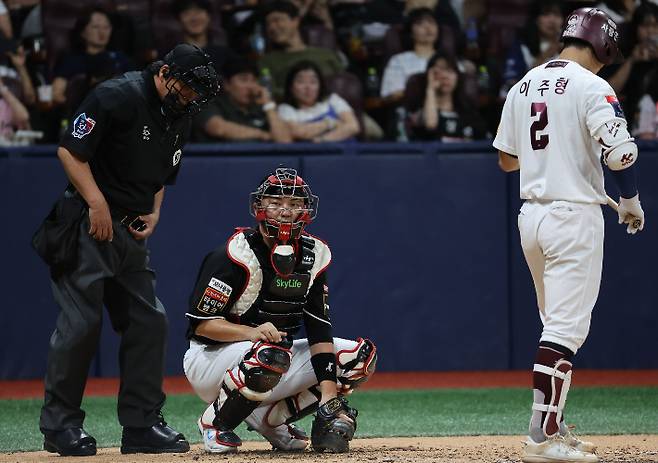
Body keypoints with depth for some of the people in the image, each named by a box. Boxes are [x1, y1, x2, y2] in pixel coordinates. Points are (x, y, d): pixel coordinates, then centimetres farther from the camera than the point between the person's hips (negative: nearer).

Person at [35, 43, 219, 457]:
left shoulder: (179, 119, 12)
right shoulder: (118, 97, -14)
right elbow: (70, 150, -15)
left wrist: (153, 212, 6)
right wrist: (97, 203, -21)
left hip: (132, 232, 8)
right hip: (87, 224, -8)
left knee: (149, 321, 5)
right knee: (82, 321, -9)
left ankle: (142, 424, 12)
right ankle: (60, 423, 1)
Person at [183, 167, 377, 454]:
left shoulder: (313, 256, 0)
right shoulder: (236, 256, -19)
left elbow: (319, 330, -4)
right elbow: (201, 323, -21)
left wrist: (329, 397, -15)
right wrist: (252, 332, -38)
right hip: (211, 359, -7)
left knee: (361, 355, -4)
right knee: (269, 356, -41)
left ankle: (270, 418, 0)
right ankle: (215, 423, -13)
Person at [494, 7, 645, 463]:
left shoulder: (524, 85, 12)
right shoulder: (592, 87, -11)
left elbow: (506, 159, 17)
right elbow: (620, 151, -20)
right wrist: (630, 200, -4)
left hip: (531, 216, 8)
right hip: (575, 216, -8)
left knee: (560, 325, 18)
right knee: (566, 327, -8)